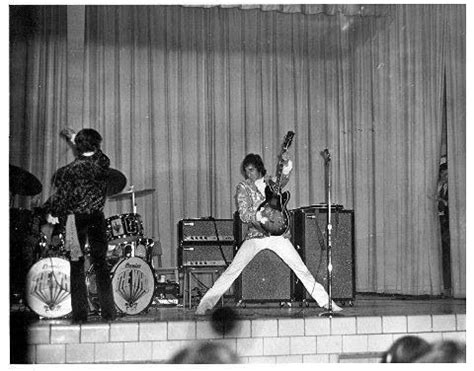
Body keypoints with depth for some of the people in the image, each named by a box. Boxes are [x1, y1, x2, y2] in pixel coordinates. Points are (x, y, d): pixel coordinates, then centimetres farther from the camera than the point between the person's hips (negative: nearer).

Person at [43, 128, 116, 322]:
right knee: (100, 263, 8)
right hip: (97, 218, 3)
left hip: (76, 218, -3)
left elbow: (62, 195, -6)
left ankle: (80, 313, 2)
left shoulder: (72, 169, -11)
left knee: (77, 265, 3)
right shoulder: (103, 163, -1)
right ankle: (108, 311, 6)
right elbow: (94, 153, 22)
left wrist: (51, 213, 10)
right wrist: (74, 137, 32)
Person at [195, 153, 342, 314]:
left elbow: (284, 179, -16)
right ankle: (205, 304, -6)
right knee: (232, 270, -11)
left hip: (278, 234, 2)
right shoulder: (243, 187, 0)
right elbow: (243, 214, -10)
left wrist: (286, 166, -35)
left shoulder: (272, 182, 7)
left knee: (302, 270, 0)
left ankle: (326, 302, 9)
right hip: (256, 235, -2)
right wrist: (258, 216, -28)